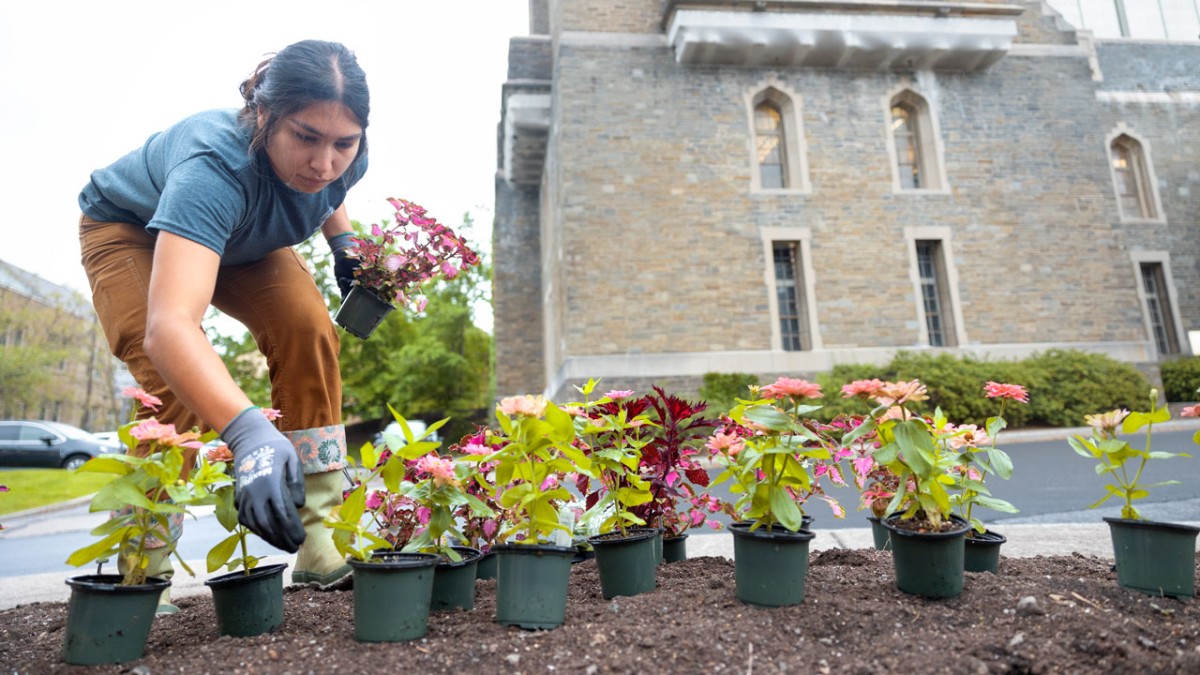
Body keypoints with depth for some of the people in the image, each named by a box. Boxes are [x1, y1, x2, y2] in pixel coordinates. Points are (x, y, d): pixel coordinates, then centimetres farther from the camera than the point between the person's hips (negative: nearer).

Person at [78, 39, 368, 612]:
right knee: (173, 381, -27)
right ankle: (141, 570, -8)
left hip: (245, 239, 4)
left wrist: (343, 245, -10)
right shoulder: (214, 166, -45)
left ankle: (317, 545, -16)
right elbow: (168, 326, -59)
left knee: (308, 330, -21)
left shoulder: (344, 159, -27)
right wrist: (248, 432, -72)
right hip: (130, 227, -4)